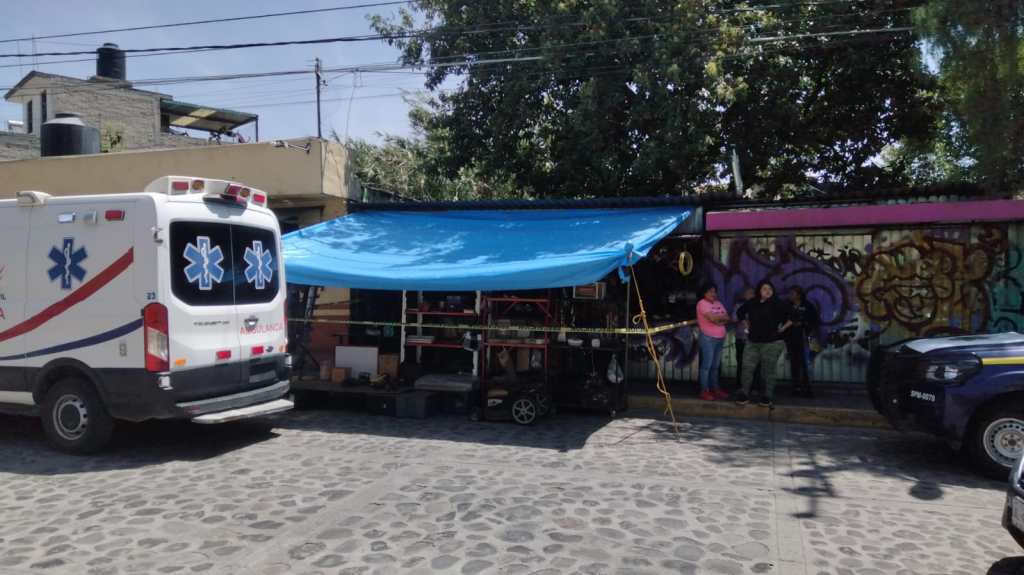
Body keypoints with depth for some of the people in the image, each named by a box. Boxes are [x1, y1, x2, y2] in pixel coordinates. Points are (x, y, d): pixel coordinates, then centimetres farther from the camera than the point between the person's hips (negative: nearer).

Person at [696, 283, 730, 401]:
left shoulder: (718, 303, 15)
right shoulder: (702, 303, -8)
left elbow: (727, 319, 8)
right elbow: (712, 317, -20)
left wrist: (719, 320, -12)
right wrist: (723, 317, -2)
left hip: (720, 338, 7)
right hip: (708, 338, -7)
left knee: (715, 365, 11)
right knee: (707, 365, -6)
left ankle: (715, 389, 17)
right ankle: (704, 391, -3)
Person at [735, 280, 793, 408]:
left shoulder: (777, 305, -7)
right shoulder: (751, 304, 7)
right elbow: (742, 313, 27)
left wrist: (783, 328, -7)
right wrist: (747, 326, 17)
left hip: (772, 343, -4)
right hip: (753, 342, 4)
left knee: (768, 370, 0)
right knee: (747, 368, 0)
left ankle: (768, 397, 9)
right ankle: (744, 394, 9)